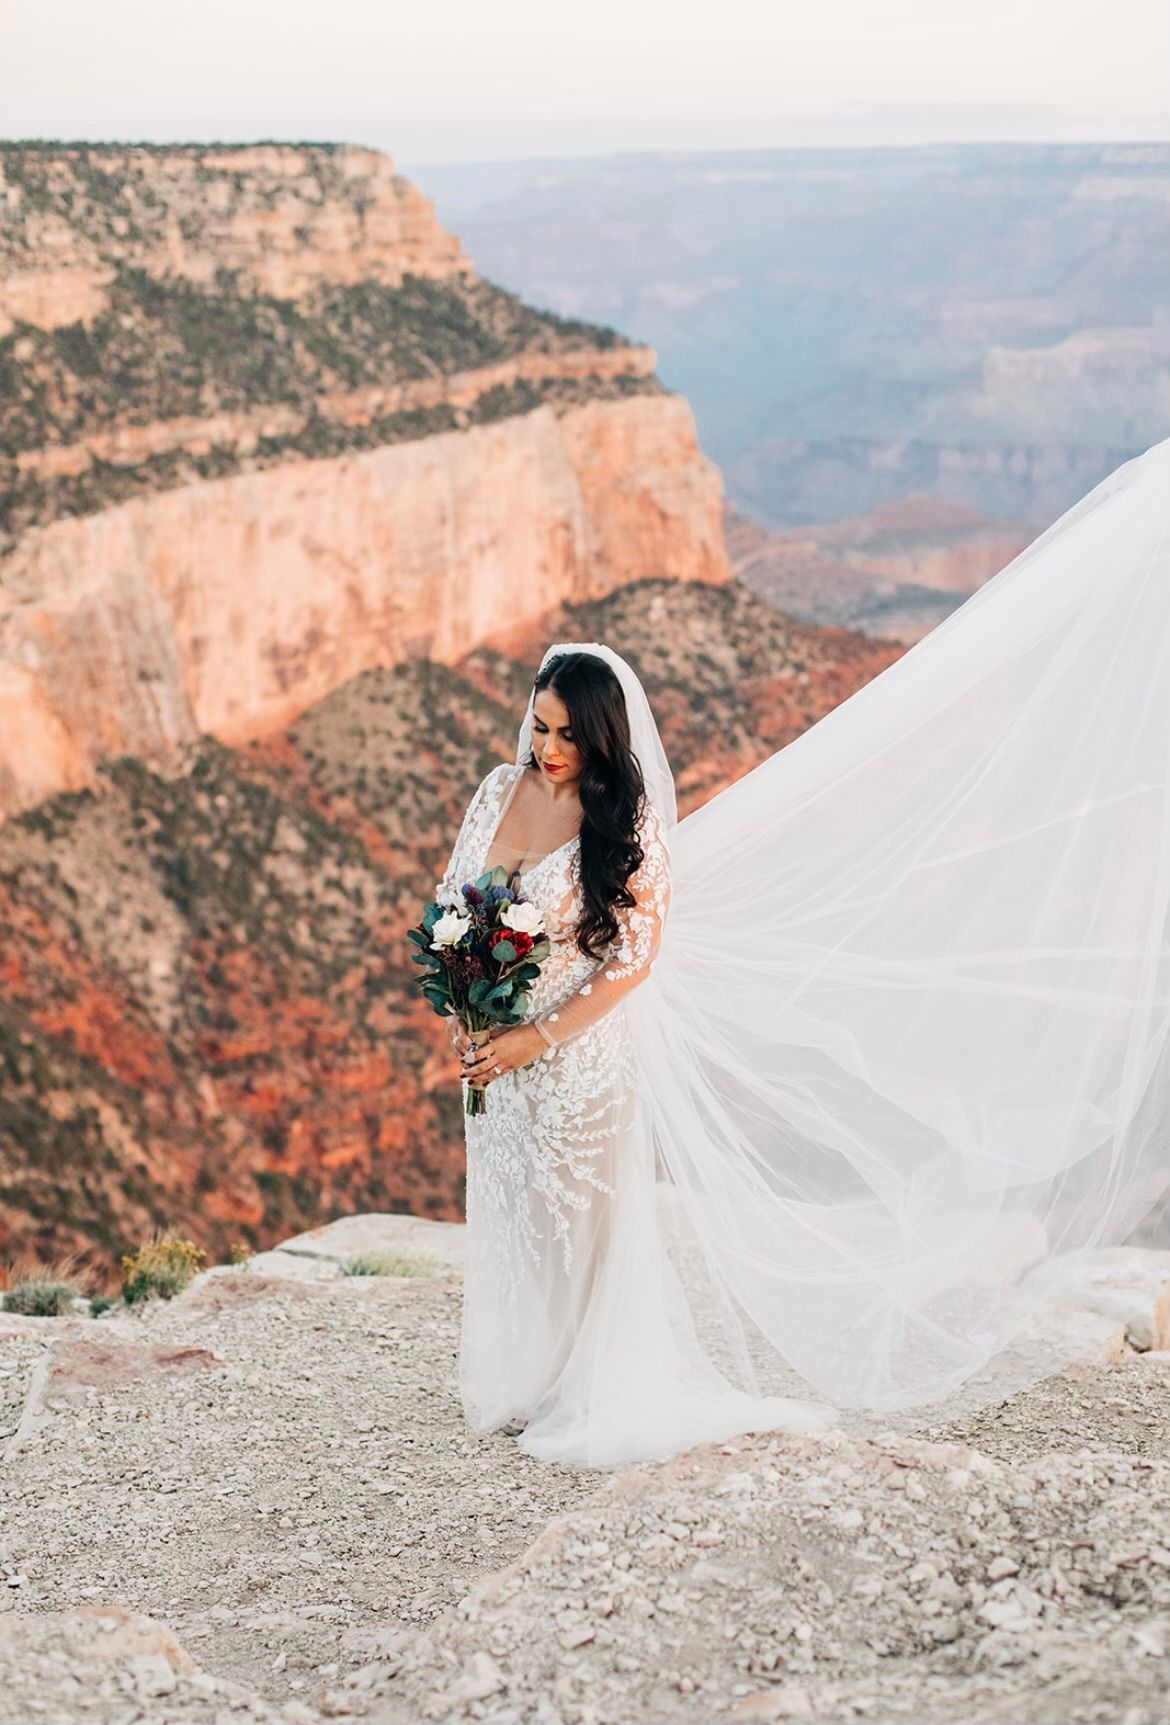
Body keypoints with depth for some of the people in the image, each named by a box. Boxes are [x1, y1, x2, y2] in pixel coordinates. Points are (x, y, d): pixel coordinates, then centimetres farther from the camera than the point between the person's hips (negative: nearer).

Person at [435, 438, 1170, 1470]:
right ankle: (522, 1384, 39)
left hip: (587, 1053, -6)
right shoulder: (501, 792, -2)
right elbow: (450, 910, 7)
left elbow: (631, 962, -17)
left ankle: (594, 1400, 27)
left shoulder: (627, 825, -18)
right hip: (500, 1050, 6)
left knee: (584, 1222, 8)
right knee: (510, 1220, 19)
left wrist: (537, 1038, -21)